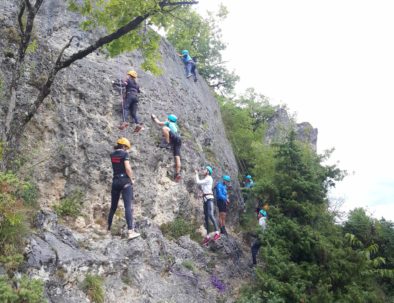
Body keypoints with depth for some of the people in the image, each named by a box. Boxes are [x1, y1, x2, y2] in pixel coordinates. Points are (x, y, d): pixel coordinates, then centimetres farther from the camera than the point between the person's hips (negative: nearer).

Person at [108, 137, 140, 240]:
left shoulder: (112, 154, 10)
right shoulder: (125, 154, -6)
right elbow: (127, 168, -16)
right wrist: (131, 179, -3)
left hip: (115, 181, 6)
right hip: (125, 181, -6)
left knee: (113, 206, 16)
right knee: (128, 206, -12)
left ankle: (109, 229, 23)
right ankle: (130, 231, -21)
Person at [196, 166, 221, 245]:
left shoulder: (209, 178, -6)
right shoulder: (205, 179, 20)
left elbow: (198, 182, -11)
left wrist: (196, 174, 4)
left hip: (209, 197, -9)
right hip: (205, 198, 9)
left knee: (210, 215, -22)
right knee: (206, 217, 6)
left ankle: (217, 232, -27)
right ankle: (208, 236, 7)